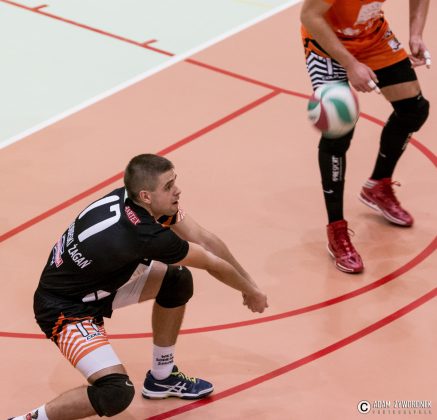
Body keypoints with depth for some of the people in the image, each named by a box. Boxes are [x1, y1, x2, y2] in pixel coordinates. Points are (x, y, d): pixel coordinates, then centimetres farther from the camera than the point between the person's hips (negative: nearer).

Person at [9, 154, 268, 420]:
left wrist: (250, 284, 1)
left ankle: (162, 378, 26)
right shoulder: (146, 236, -34)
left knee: (178, 280, 8)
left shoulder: (132, 197, -12)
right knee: (116, 393, -24)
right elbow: (213, 264, -16)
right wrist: (250, 292, 1)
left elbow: (205, 239, -2)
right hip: (65, 308, -10)